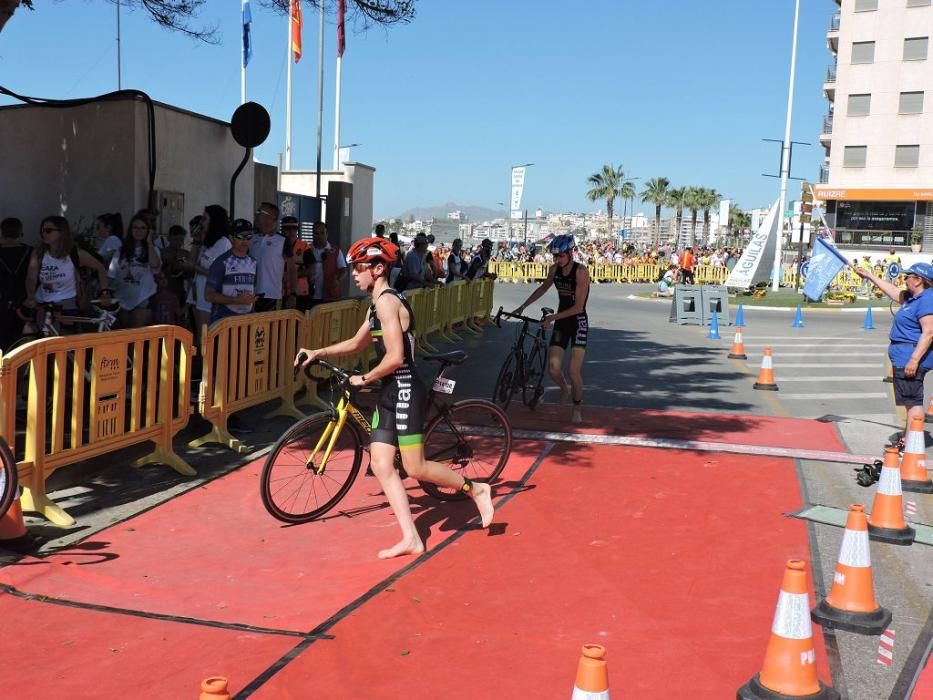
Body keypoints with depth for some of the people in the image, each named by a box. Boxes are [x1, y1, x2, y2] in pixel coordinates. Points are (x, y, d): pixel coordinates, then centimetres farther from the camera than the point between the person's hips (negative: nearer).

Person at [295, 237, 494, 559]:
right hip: (389, 394, 10)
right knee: (381, 465, 4)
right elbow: (356, 343, 28)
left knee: (415, 468, -5)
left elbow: (394, 357, -23)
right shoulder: (378, 304, 15)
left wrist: (364, 378, -10)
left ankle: (475, 489, 15)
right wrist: (318, 353, 20)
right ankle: (410, 538, 6)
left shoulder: (387, 301, -16)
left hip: (405, 391, -10)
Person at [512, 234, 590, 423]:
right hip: (561, 323, 5)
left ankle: (577, 408, 14)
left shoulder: (581, 272, -19)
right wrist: (522, 307, 16)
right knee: (553, 367, -8)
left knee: (574, 371, -8)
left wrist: (552, 318, -22)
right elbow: (543, 288, 19)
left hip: (578, 323, -5)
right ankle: (565, 389, 25)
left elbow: (578, 307, -21)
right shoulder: (554, 270, -1)